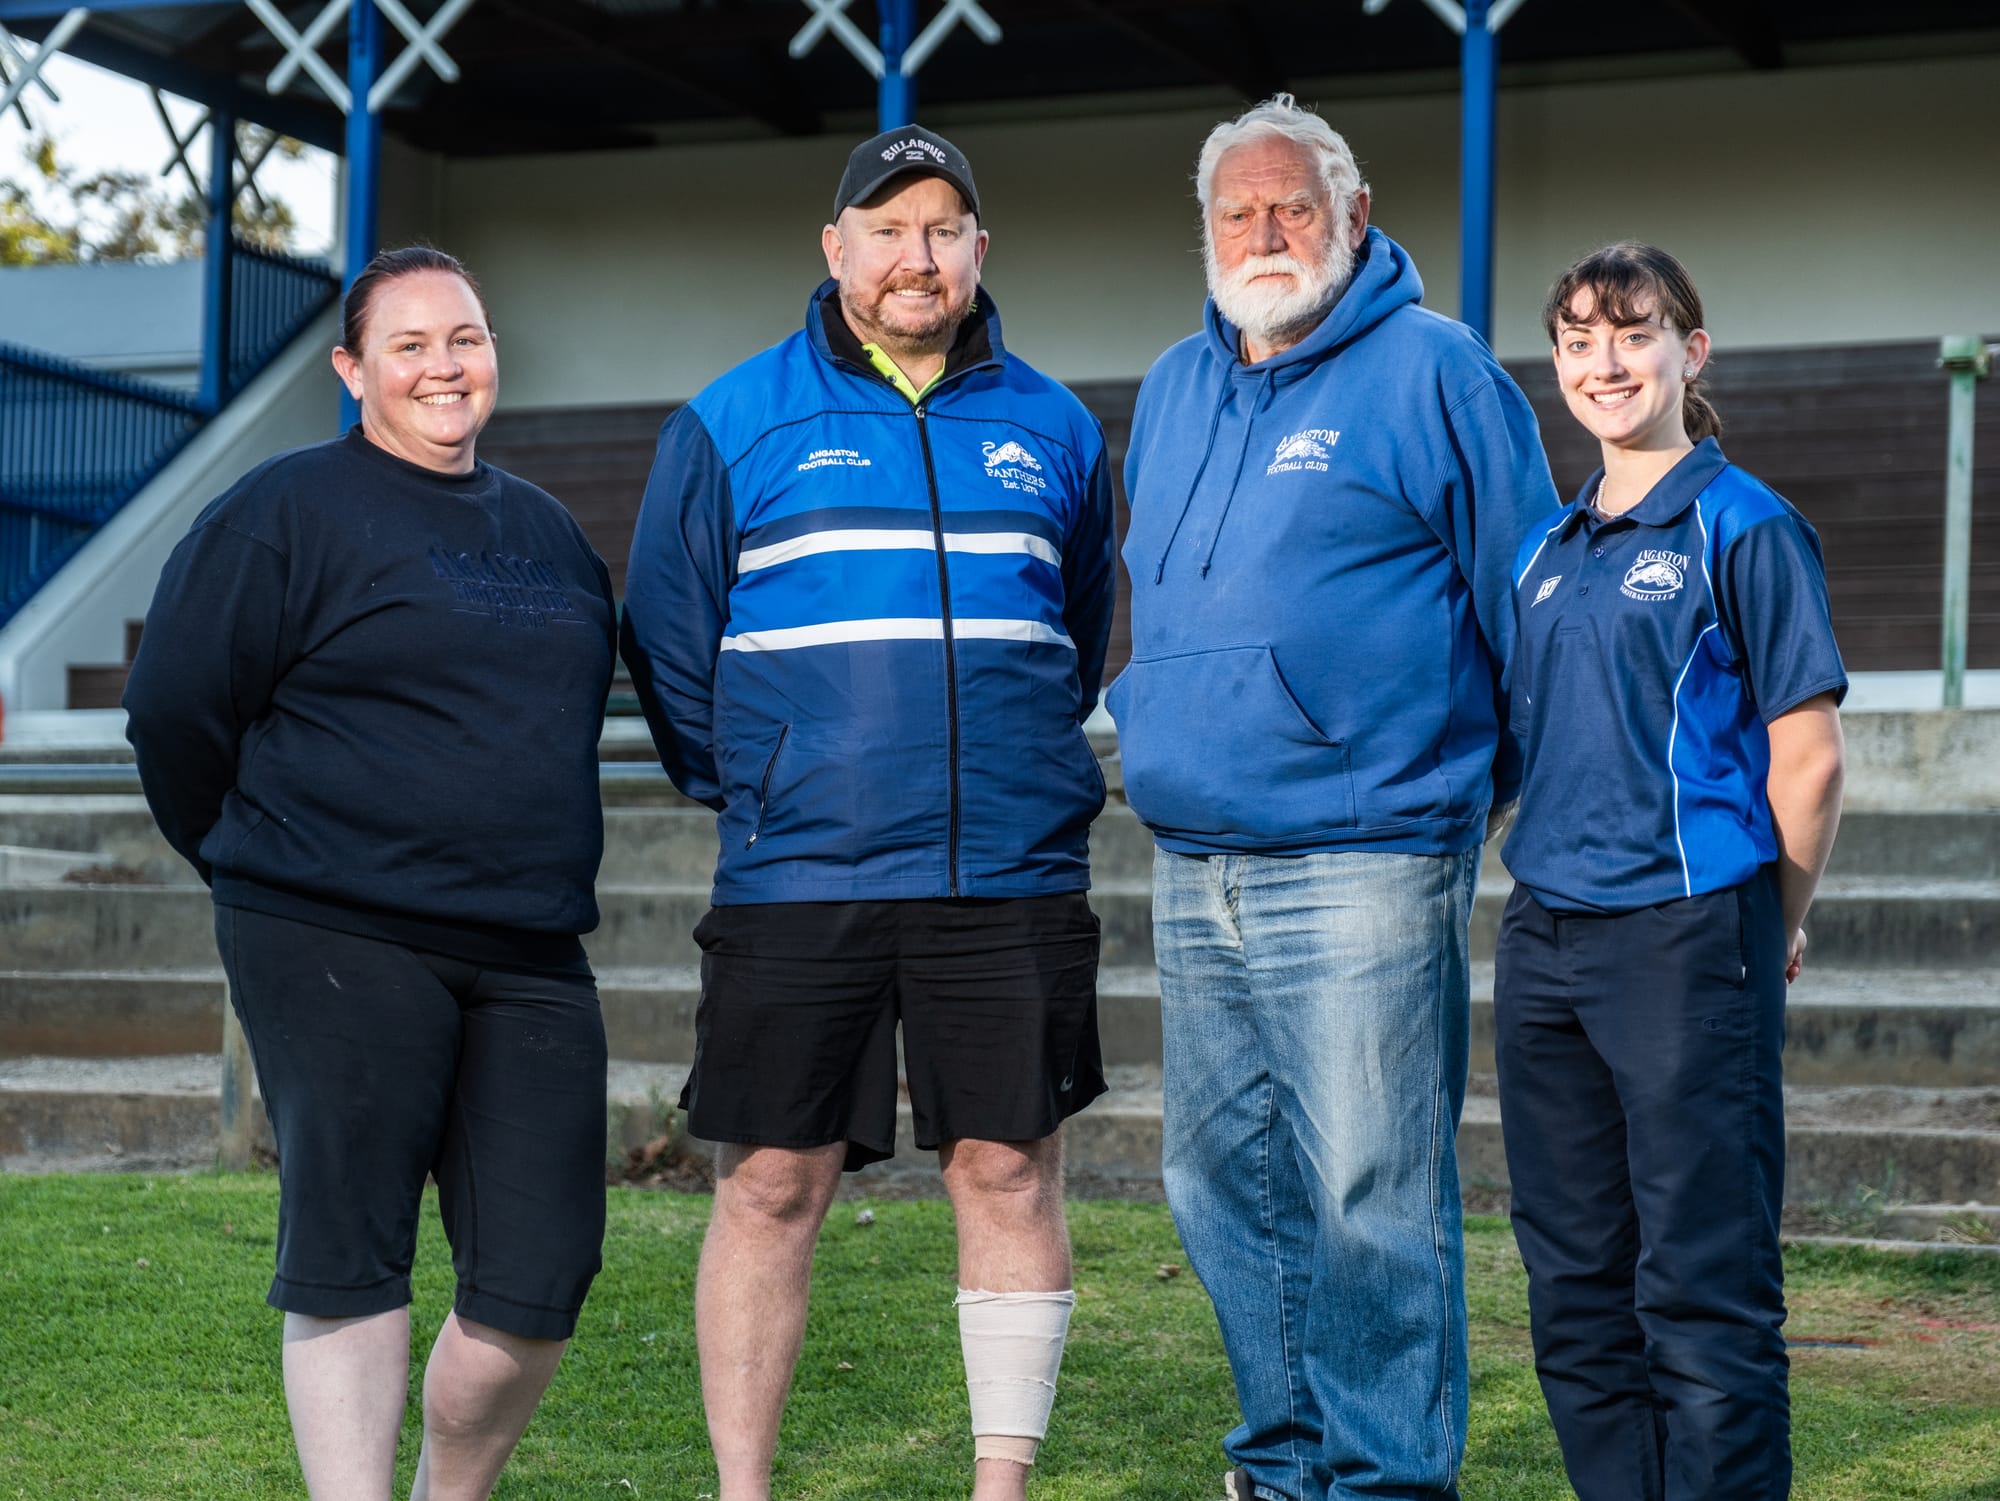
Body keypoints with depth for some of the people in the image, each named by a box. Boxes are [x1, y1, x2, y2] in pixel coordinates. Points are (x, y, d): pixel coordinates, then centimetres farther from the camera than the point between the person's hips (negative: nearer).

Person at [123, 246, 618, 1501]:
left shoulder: (551, 535, 18)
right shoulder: (291, 512, -2)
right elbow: (175, 706, -3)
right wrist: (263, 865, 6)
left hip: (530, 961, 6)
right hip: (340, 950, -5)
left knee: (540, 1279, 1)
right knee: (350, 1258, -3)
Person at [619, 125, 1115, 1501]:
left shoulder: (1053, 432, 11)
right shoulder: (732, 426, 4)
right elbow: (669, 642, 9)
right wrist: (751, 791, 9)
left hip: (1011, 876, 2)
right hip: (795, 876, -1)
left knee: (1011, 1175, 3)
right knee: (770, 1187, 1)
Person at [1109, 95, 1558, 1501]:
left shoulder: (1432, 370, -4)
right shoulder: (1175, 388, 16)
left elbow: (1527, 603, -2)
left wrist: (1497, 786, 1)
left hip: (1361, 867, -7)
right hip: (1194, 869, 7)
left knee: (1370, 1199, -7)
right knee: (1224, 1177, 13)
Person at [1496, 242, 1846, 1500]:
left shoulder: (1745, 527, -5)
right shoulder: (1547, 552, 14)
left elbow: (1808, 757, -6)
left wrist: (1776, 930, 2)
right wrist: (1550, 893, 17)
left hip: (1687, 935, -7)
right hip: (1546, 941, 7)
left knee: (1702, 1286, -4)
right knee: (1576, 1284, 12)